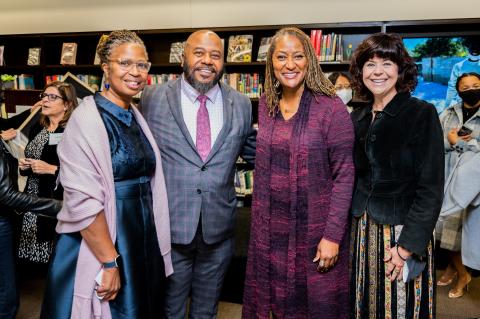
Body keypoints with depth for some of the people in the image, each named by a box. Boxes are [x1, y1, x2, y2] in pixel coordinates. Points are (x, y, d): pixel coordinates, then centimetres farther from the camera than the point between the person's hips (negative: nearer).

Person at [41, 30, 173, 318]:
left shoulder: (136, 116, 6)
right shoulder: (88, 118, -17)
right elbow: (83, 201, -22)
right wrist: (109, 262, -20)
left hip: (143, 238, 7)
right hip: (98, 241, -7)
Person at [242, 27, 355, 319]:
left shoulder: (331, 108, -12)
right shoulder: (266, 106, 4)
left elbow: (344, 175, -12)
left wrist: (333, 235, -16)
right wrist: (260, 222, 11)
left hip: (315, 228, -4)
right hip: (271, 228, 5)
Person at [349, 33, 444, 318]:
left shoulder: (422, 114, -9)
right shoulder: (358, 118, 6)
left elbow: (431, 188, -13)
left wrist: (407, 246, -17)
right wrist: (350, 227, 4)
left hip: (403, 230, -4)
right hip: (362, 230, 5)